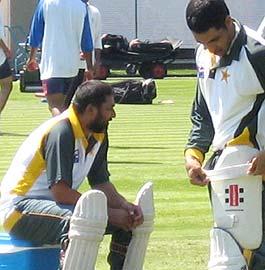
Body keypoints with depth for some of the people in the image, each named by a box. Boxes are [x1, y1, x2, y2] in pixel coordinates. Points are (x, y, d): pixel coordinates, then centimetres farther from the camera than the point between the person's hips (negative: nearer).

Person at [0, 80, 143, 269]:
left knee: (128, 218, 1)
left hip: (56, 204, 9)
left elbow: (101, 183, 8)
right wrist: (111, 214, -24)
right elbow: (61, 192, -28)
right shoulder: (61, 131, -23)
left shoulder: (98, 135, 5)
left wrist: (126, 206, -13)